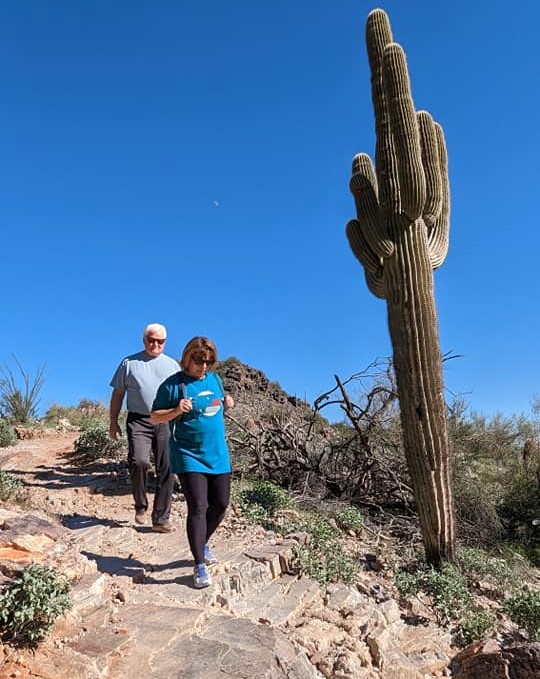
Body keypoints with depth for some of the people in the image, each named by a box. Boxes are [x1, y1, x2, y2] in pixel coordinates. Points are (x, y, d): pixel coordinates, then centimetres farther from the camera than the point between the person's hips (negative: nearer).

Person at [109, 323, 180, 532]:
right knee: (139, 461, -23)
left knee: (167, 470, 0)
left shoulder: (172, 365, 15)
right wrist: (113, 422, 7)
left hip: (166, 422, 2)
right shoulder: (129, 363, 11)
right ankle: (140, 505, 3)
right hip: (138, 421, -2)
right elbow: (118, 394, 12)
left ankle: (161, 519, 12)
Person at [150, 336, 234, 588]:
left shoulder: (215, 379, 7)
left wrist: (227, 404, 0)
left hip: (218, 454, 6)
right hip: (189, 456, -6)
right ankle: (199, 566, 6)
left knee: (220, 504, 12)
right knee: (198, 508, -7)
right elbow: (155, 416, -5)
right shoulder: (173, 384, -9)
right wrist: (177, 410, -23)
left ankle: (202, 544, 38)